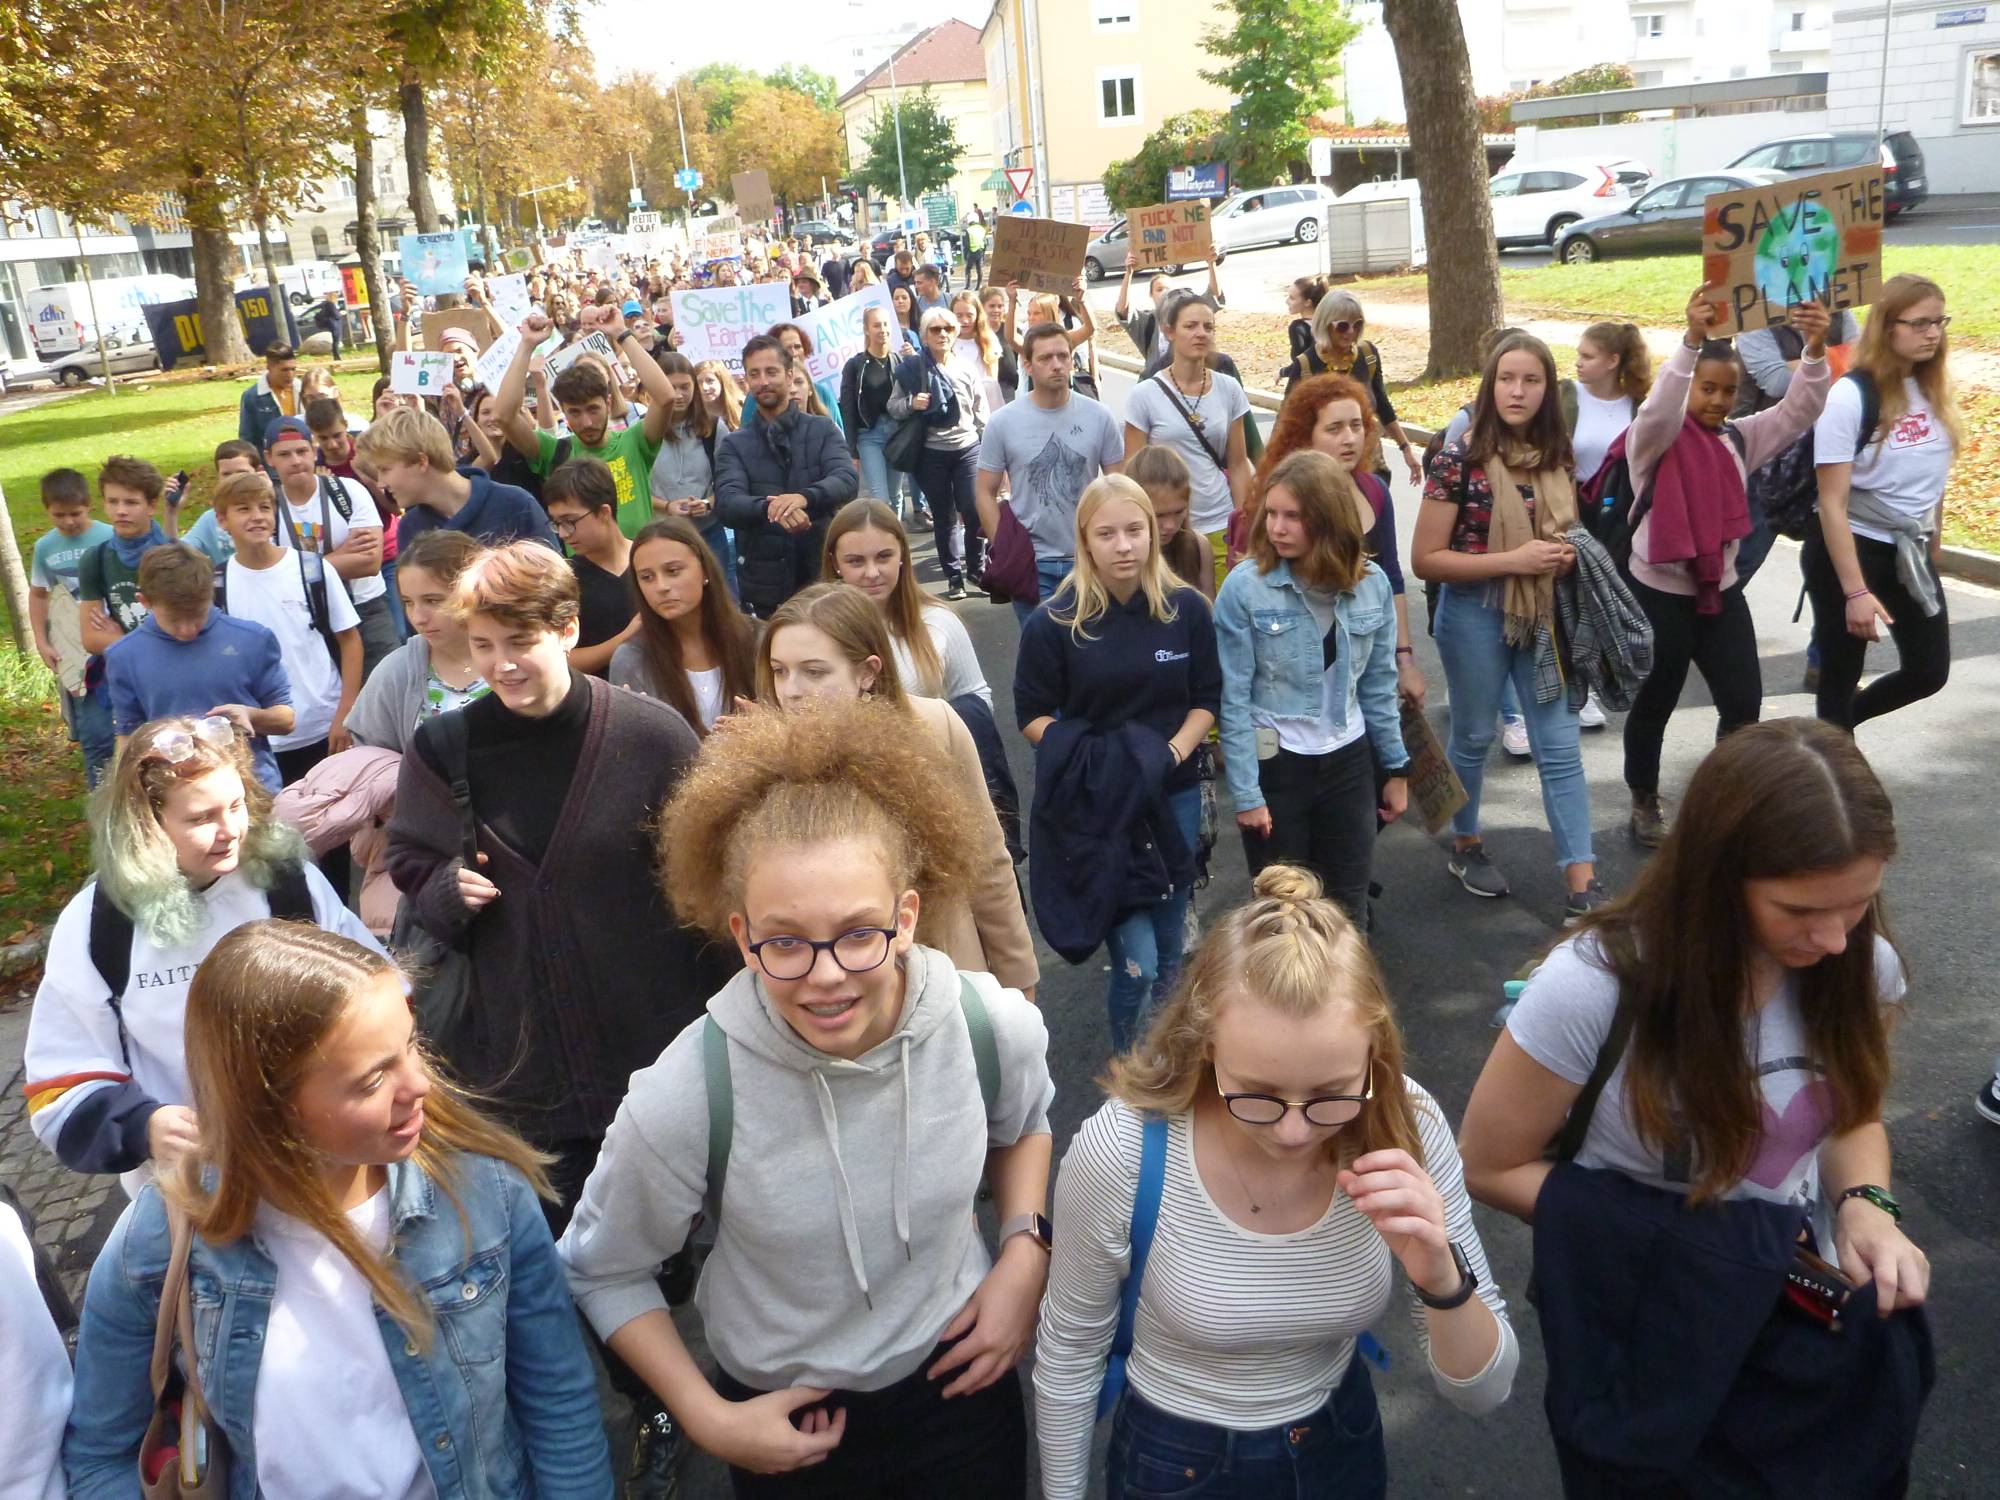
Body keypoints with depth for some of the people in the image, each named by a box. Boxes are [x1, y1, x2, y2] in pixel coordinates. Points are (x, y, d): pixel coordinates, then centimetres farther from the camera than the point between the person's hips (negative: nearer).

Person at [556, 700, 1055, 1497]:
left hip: (961, 1378, 2)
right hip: (786, 1419, -1)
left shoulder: (998, 1028, -21)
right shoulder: (680, 1100, -29)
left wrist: (1025, 1252, -8)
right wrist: (706, 1420, -11)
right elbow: (601, 1272, -9)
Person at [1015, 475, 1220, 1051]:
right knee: (1137, 962, -10)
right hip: (1094, 806, -3)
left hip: (1174, 796, 3)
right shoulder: (1053, 622, -10)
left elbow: (1207, 698, 6)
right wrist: (1088, 758, -18)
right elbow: (1032, 715, -3)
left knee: (1168, 954, 14)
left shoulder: (1186, 609, -2)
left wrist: (1174, 750, -12)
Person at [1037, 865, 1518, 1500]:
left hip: (1344, 1446, 3)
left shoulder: (1405, 1126, -22)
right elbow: (1069, 1350, -11)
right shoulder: (1120, 1156, -30)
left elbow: (1484, 1391, -14)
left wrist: (1441, 1281, -32)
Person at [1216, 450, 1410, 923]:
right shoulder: (1244, 587, -16)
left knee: (1349, 910, 14)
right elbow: (1234, 699, -14)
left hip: (1348, 761, 3)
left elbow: (1378, 685, 7)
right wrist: (1246, 793, -14)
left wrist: (1396, 767, 10)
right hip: (1275, 763, -3)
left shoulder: (1372, 585, -4)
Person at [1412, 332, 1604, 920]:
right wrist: (1512, 560, -22)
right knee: (1474, 736, 13)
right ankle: (1465, 847, 36)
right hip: (1476, 615, -4)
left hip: (1543, 615, 4)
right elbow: (1425, 559, -15)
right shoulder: (1460, 457, -13)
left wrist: (1567, 555, -4)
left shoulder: (1556, 456, 3)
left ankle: (1582, 888, 6)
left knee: (1560, 748, 2)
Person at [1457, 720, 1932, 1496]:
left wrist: (1867, 1206, -17)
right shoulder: (1593, 989, -30)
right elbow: (1487, 1166, -17)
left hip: (1807, 1317, 4)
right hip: (1651, 1339, -4)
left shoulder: (1863, 965, -15)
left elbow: (1853, 1114, 5)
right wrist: (1672, 1237, -24)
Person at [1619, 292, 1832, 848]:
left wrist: (1815, 350, -24)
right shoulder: (1654, 440, -11)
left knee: (1744, 702, 4)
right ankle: (1644, 804, 27)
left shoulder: (1739, 438, 6)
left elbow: (1798, 411, -6)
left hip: (1721, 591, 5)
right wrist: (1692, 339, -46)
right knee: (1654, 705, 9)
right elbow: (1658, 408, -33)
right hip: (1659, 593, -5)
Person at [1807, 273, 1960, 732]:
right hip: (1849, 549, -7)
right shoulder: (1850, 396, -17)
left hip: (1910, 551, 7)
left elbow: (1932, 478, 13)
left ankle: (1835, 731, 35)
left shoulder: (1935, 389, 2)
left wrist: (1934, 550, 17)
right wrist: (1855, 591, -24)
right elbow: (1833, 503, -20)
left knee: (1930, 671, 13)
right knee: (1841, 680, 4)